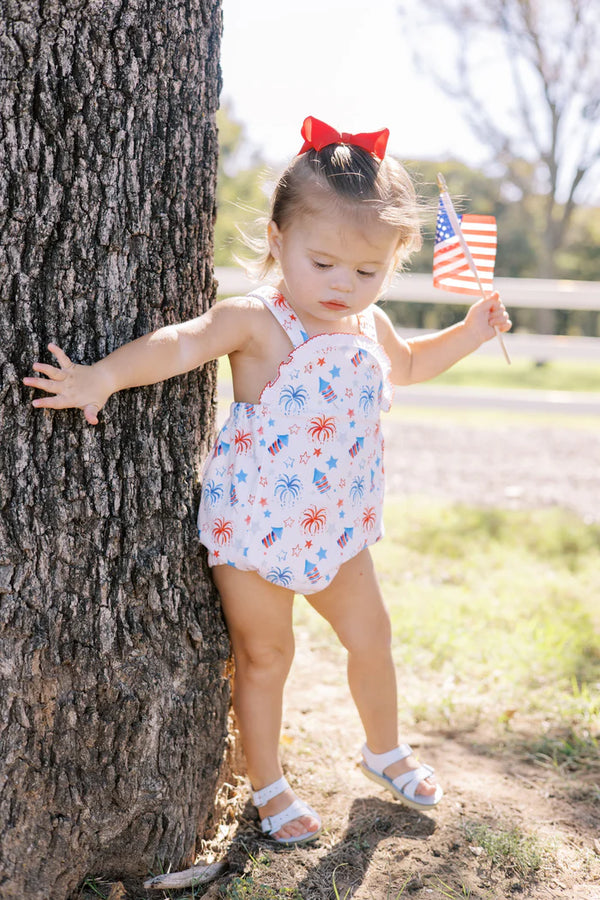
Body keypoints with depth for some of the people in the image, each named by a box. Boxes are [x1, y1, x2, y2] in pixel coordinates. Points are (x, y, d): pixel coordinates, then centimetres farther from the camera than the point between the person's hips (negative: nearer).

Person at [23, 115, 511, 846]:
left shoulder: (369, 327, 0)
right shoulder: (257, 322, -21)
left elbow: (408, 366, 23)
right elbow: (180, 343, -38)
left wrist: (471, 331, 13)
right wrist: (105, 375, -54)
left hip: (337, 529, 6)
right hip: (256, 527, -6)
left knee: (370, 636, 19)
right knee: (264, 655, 10)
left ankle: (385, 750, 47)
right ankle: (267, 789, 32)